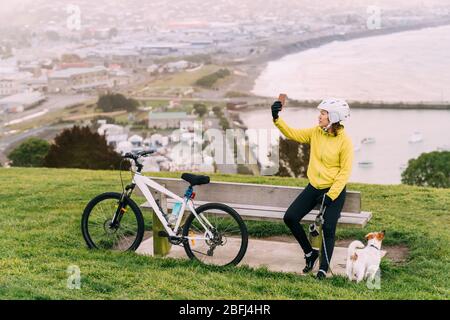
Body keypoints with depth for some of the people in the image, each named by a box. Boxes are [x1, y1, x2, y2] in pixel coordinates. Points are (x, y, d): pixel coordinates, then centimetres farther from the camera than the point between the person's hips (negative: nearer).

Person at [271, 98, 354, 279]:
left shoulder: (344, 141, -15)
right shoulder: (315, 133, 0)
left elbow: (345, 171, -14)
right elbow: (293, 134, 1)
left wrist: (331, 195, -19)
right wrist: (277, 119, -14)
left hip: (334, 190, -6)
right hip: (314, 187, 6)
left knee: (328, 229, -10)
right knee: (290, 217, -3)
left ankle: (323, 268, 6)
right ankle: (310, 253, 15)